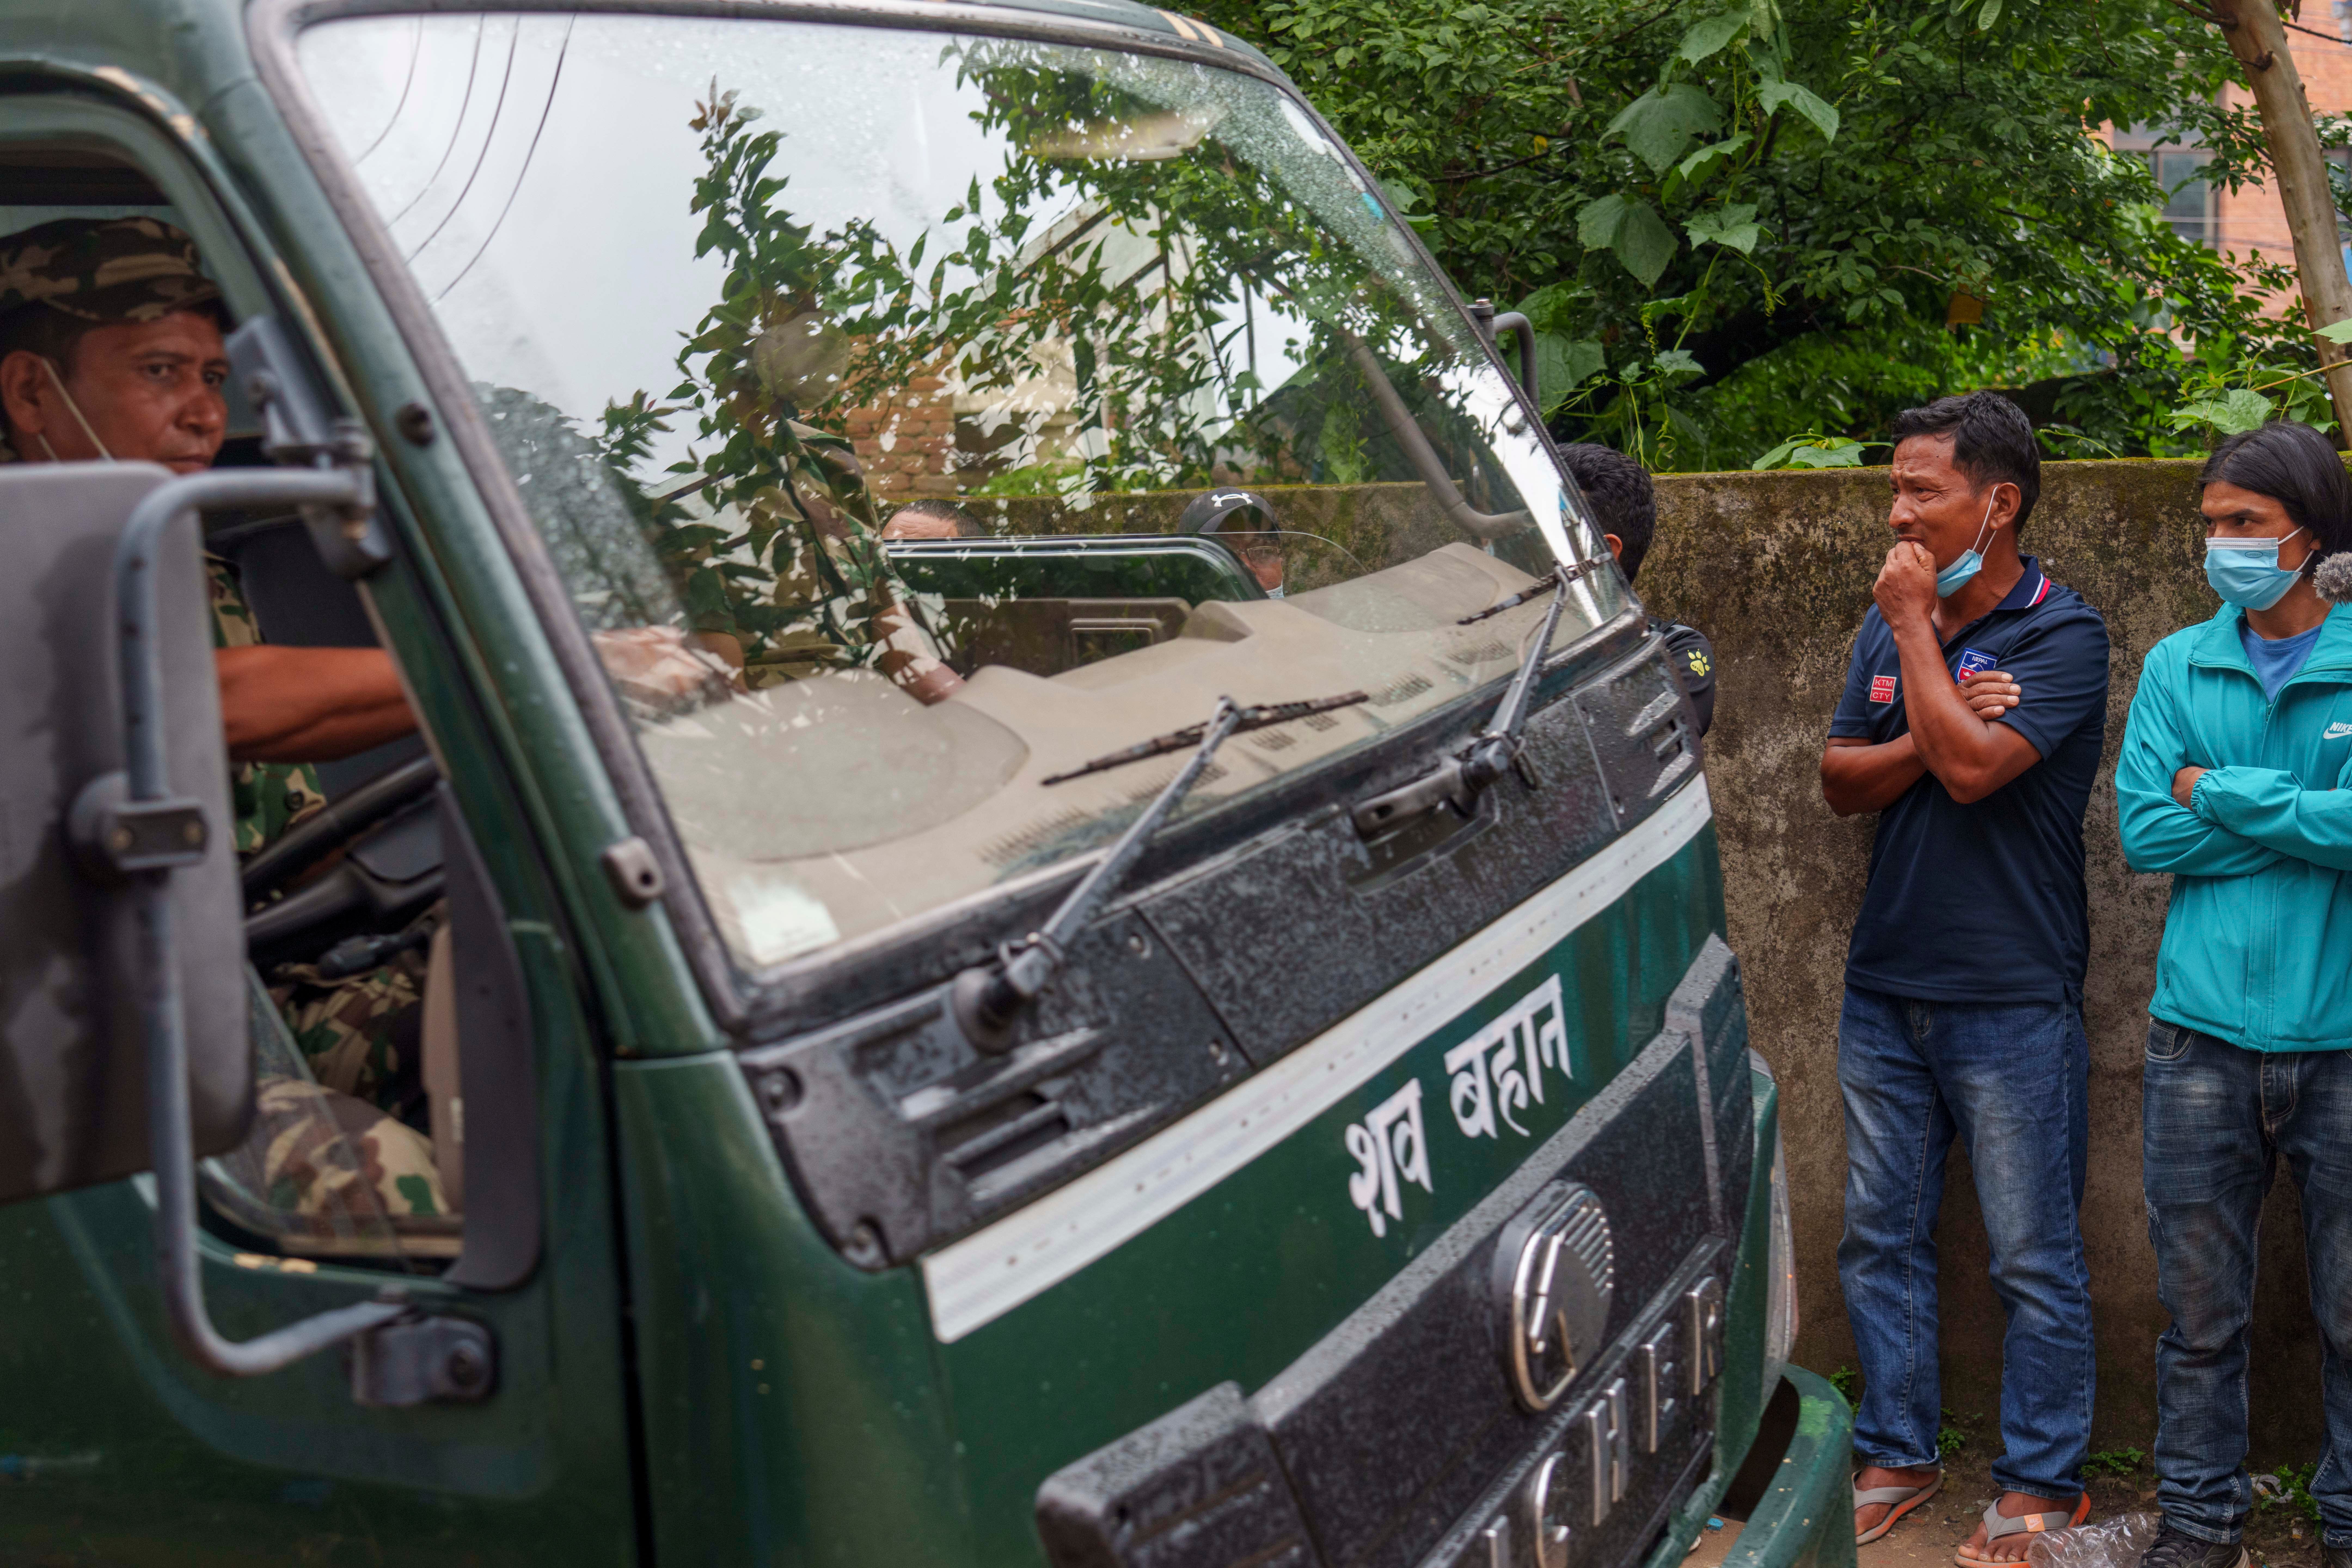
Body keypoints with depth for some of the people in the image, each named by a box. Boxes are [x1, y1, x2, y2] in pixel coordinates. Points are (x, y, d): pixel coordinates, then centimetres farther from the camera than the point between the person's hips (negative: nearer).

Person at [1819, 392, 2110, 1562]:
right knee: (1880, 1238, 13)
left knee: (2034, 1259, 5)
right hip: (1884, 986, 6)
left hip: (2010, 1003, -6)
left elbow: (1973, 766, -23)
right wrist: (1938, 730, -11)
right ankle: (1895, 1456, 27)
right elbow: (1840, 782, 6)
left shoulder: (2061, 634, -10)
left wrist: (1917, 627, -14)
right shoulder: (1888, 627, 9)